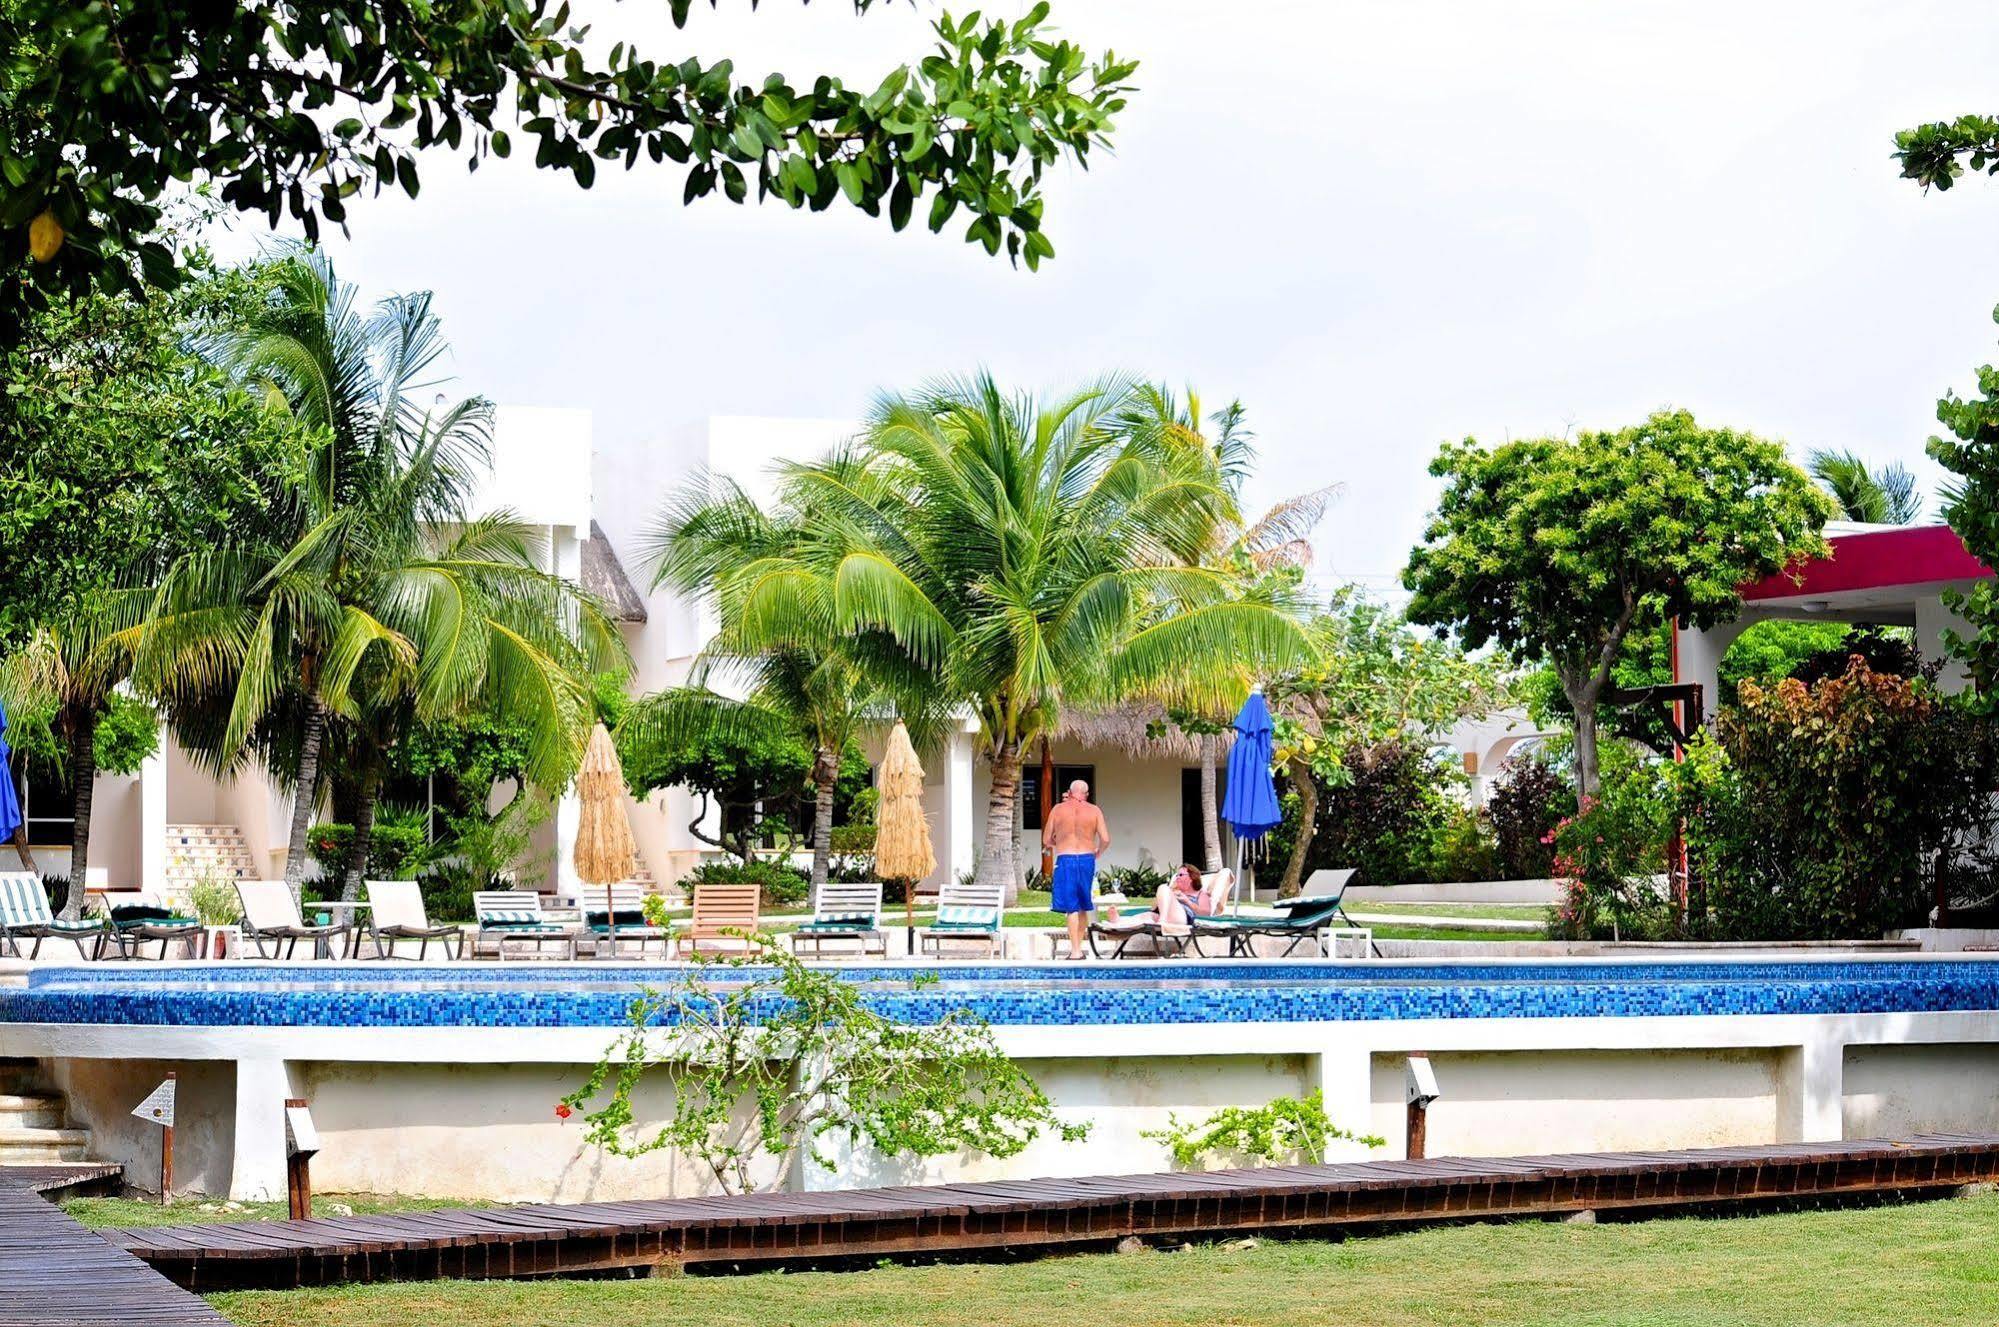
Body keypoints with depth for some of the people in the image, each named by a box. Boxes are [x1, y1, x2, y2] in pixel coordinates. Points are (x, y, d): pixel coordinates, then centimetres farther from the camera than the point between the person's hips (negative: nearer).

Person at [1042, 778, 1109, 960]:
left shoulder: (1058, 809, 3)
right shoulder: (1094, 811, 3)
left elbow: (1046, 840, 5)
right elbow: (1105, 839, -3)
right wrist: (1097, 852, 16)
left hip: (1065, 860, -1)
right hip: (1087, 859, 1)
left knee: (1072, 907, -1)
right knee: (1083, 906, 15)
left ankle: (1075, 950, -6)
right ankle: (1077, 946, 20)